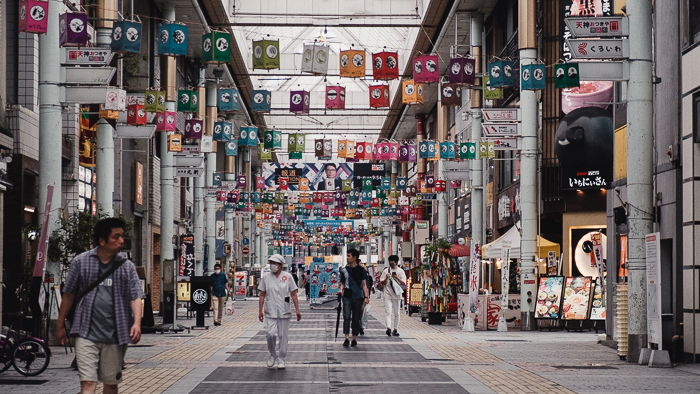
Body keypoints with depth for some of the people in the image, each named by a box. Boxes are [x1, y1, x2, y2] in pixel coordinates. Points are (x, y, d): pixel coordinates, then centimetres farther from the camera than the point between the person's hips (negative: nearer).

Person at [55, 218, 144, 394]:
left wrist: (137, 322, -15)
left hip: (115, 334, 2)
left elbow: (135, 297, 2)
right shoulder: (81, 262, 2)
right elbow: (69, 295, 8)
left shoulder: (127, 266, 6)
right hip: (86, 333, -2)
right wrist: (60, 324, 9)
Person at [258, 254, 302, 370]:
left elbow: (293, 294, 3)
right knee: (271, 334, -11)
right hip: (270, 311, 0)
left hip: (284, 311, 0)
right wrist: (260, 310, 2)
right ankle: (273, 355, 13)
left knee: (283, 336, 3)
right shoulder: (266, 277, 3)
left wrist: (297, 310, -1)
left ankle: (281, 360, 15)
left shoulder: (287, 277, 1)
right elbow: (262, 295, 7)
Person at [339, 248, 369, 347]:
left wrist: (366, 296, -5)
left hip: (358, 297, -1)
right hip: (347, 297, 1)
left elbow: (364, 284, 4)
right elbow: (342, 283, 13)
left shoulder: (361, 270, 4)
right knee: (346, 317, -10)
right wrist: (341, 290, -7)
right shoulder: (344, 270, 8)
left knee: (356, 318, 3)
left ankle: (354, 338, 12)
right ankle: (346, 338, -12)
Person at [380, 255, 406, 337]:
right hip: (387, 294, -1)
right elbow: (382, 283, 8)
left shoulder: (400, 271, 5)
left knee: (397, 313, 5)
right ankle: (389, 328, -22)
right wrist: (386, 278, -10)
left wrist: (396, 277, -14)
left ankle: (395, 329, 13)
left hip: (397, 294, 1)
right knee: (388, 311, -12)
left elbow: (404, 283, -1)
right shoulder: (386, 271, 7)